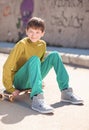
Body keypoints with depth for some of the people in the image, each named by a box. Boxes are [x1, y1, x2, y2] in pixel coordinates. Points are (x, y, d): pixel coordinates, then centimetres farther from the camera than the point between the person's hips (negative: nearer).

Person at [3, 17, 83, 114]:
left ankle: (65, 92, -12)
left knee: (54, 55, -9)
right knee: (34, 59, -34)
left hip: (33, 79, 6)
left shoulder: (42, 44, 2)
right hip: (20, 81, -6)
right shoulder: (22, 44, -17)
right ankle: (37, 99, -48)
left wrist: (39, 80, 11)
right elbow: (7, 66, -19)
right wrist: (10, 89, -19)